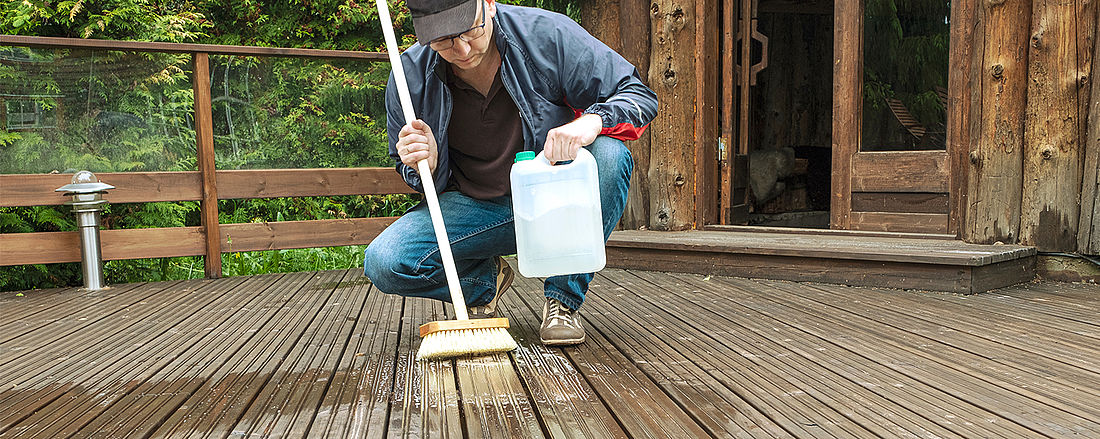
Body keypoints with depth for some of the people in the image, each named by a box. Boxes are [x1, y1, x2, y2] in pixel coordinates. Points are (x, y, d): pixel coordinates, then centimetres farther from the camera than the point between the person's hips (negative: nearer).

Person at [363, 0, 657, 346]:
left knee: (609, 154, -32)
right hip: (476, 207, 2)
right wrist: (427, 165, -22)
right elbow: (421, 180, 4)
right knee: (382, 264, -20)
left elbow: (640, 95, -12)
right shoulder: (412, 74, -10)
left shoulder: (547, 34, -16)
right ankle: (487, 281, 12)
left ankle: (562, 299, -15)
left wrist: (592, 120, -34)